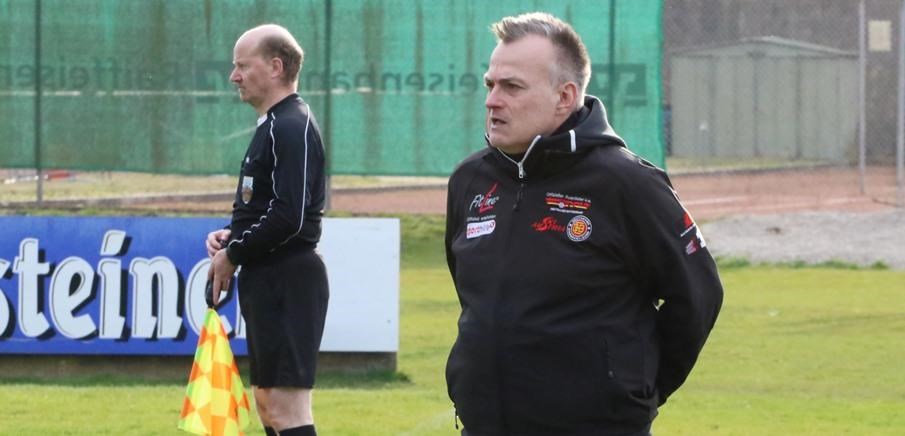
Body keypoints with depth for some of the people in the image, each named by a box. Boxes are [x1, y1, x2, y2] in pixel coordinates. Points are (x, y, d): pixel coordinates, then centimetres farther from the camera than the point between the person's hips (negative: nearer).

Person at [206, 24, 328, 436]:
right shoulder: (272, 126, 17)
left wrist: (233, 255, -13)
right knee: (267, 402, 15)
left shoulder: (292, 128, -16)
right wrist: (230, 236, 7)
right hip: (268, 280, 11)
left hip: (288, 281, -11)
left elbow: (289, 216, -24)